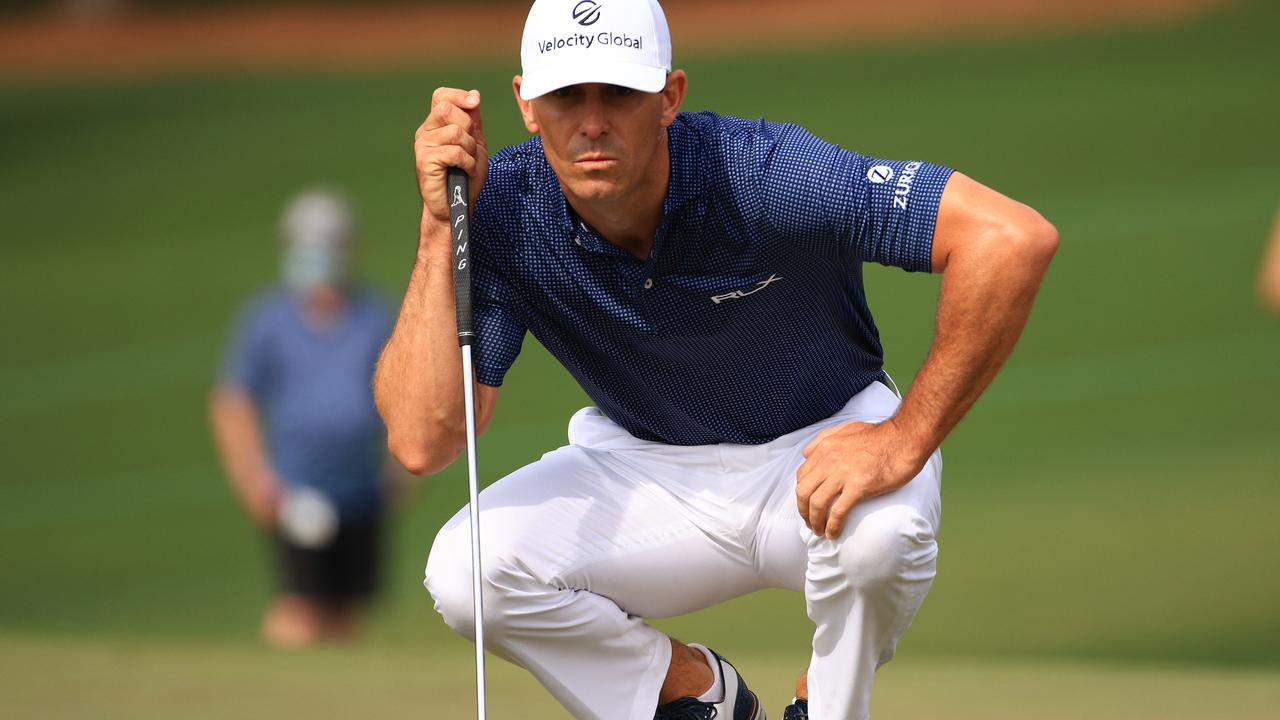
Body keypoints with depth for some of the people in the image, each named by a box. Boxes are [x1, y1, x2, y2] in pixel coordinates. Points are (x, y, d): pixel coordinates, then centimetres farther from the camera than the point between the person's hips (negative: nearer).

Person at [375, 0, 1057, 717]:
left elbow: (1015, 237, -37)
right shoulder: (501, 215, -20)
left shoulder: (763, 173, -30)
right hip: (650, 471, 3)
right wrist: (442, 228, -32)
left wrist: (907, 439, -34)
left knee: (875, 529, -38)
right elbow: (423, 441, -28)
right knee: (466, 567, -23)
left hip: (825, 446, -3)